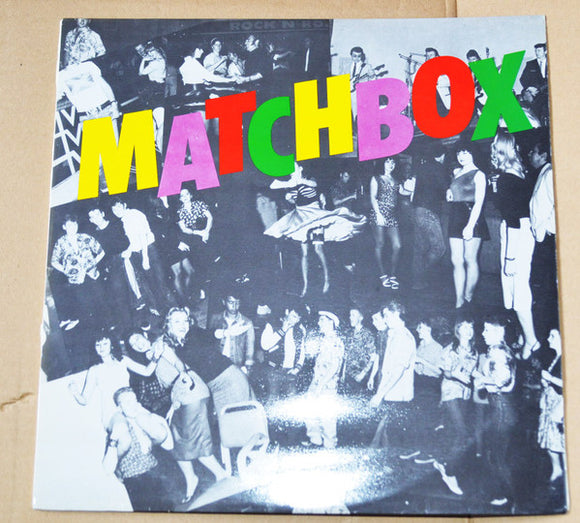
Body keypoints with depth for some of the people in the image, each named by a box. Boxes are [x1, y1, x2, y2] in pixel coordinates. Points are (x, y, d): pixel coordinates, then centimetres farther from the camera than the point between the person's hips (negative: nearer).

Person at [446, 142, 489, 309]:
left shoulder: (478, 175, -4)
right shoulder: (456, 172, 15)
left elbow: (479, 202, -10)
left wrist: (470, 226, -18)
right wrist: (449, 192, 11)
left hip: (471, 218, -6)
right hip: (455, 218, 6)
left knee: (470, 260, -2)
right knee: (456, 261, 1)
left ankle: (468, 297, 10)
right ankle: (459, 300, 3)